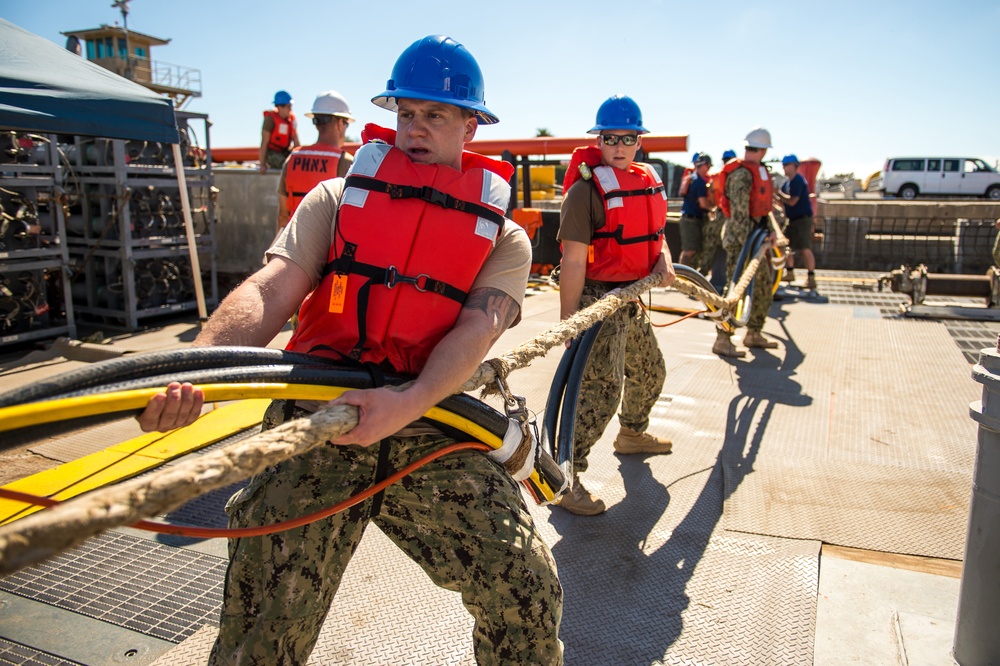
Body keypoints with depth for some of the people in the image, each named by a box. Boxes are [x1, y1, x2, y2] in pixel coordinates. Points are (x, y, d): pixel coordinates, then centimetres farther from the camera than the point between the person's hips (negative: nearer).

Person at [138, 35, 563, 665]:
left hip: (434, 431, 1)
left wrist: (410, 402, -25)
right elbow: (271, 290, -1)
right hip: (317, 422, 0)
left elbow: (477, 330, -4)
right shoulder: (336, 199, 14)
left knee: (530, 588, -13)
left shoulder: (504, 237, 13)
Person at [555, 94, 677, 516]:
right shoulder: (587, 188, -15)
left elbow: (654, 232, 23)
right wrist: (568, 318, -23)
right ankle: (564, 477, -5)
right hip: (598, 299, -8)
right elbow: (573, 259, -19)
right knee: (602, 388, -14)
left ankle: (632, 434, 49)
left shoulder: (647, 181, 9)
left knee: (650, 372, 23)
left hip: (631, 299, 9)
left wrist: (663, 259, 0)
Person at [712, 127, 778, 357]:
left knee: (763, 286, 15)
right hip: (740, 235, -10)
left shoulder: (760, 170, 14)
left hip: (757, 233, 10)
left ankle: (753, 334, 27)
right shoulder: (742, 174, -17)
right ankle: (722, 340, -4)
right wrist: (746, 243, -23)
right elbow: (739, 212, -21)